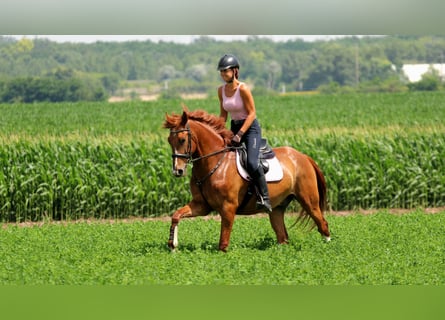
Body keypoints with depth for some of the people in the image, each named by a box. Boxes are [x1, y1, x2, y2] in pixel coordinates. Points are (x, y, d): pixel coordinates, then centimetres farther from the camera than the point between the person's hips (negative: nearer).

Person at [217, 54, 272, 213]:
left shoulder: (243, 89, -16)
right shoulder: (221, 90, 4)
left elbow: (252, 113, -16)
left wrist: (239, 134, -22)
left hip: (250, 128, -8)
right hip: (234, 128, 8)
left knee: (252, 163, -26)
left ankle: (265, 199, -19)